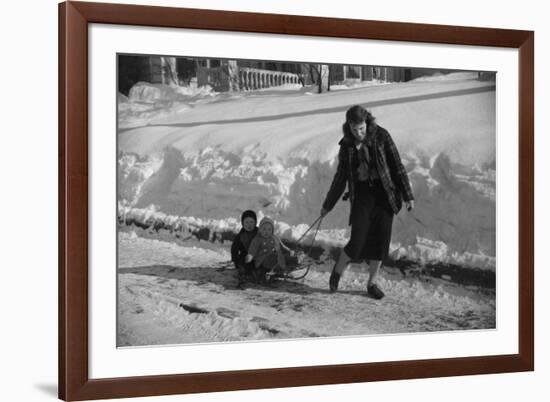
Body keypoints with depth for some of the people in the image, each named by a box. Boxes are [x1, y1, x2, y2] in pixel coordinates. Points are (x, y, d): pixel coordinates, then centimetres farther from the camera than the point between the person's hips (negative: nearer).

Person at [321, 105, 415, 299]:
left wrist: (408, 195, -6)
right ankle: (338, 270, 18)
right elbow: (341, 176, 13)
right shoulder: (347, 145, 1)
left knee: (381, 241, 2)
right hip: (361, 195, 0)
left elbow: (397, 166, -3)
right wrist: (328, 205, 18)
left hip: (384, 194, 0)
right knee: (358, 241, -10)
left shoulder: (381, 136, -6)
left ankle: (372, 283, 19)